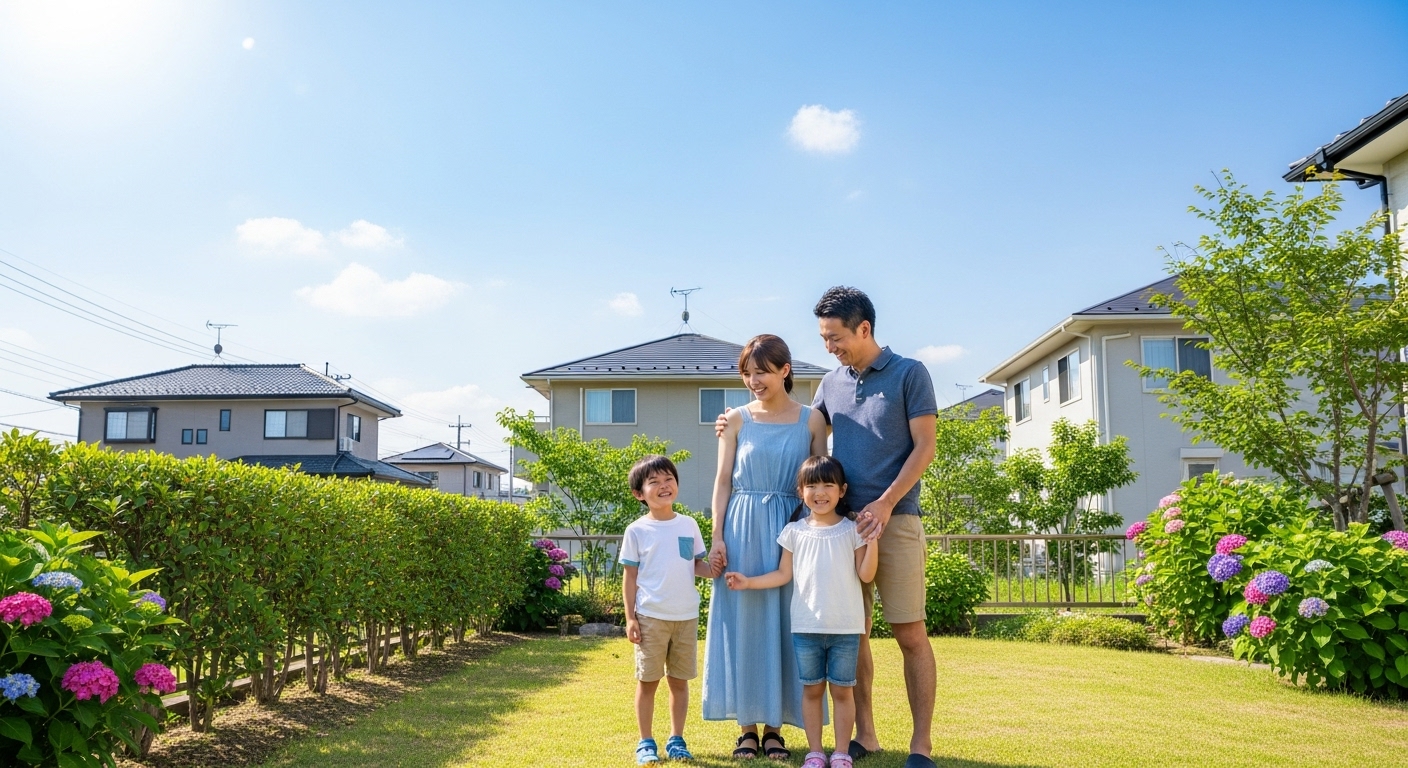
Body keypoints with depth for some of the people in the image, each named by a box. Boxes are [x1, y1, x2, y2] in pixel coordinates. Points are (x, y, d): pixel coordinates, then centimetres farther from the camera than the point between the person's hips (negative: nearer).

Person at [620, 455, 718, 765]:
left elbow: (697, 564, 11)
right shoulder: (637, 531, -3)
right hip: (650, 617, -3)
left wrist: (713, 570, -12)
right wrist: (630, 617, -6)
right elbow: (630, 576, -1)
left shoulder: (689, 525, 6)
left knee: (680, 680, 10)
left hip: (687, 616, 3)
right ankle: (646, 742, 16)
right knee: (648, 680, 4)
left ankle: (676, 739, 22)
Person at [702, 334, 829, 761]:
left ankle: (775, 725, 13)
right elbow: (723, 482, 4)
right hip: (742, 529, 0)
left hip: (791, 531, 0)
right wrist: (717, 538, -4)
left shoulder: (811, 420, 3)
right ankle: (747, 724, 12)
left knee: (783, 626, 3)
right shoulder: (737, 420, 5)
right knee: (742, 625, 2)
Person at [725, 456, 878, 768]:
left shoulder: (852, 529, 0)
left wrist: (873, 540, -14)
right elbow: (783, 574, 6)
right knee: (812, 689, 9)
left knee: (842, 690, 6)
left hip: (846, 627, -1)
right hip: (805, 626, 1)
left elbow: (865, 575, -4)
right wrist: (748, 582, -2)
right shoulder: (795, 531, 4)